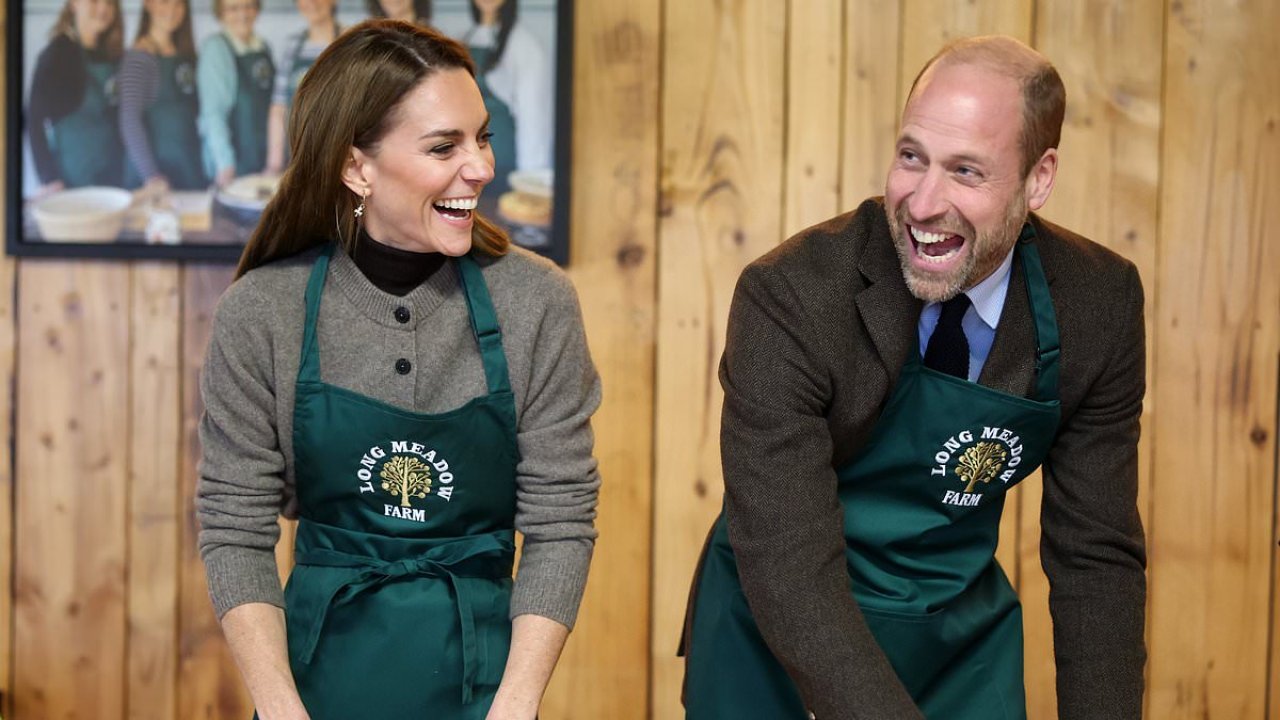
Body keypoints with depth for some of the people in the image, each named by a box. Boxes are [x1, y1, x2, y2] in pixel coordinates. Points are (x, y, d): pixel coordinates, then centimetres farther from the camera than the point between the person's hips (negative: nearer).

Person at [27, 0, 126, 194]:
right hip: (73, 179, -5)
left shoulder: (113, 55, 10)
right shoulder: (56, 54, -7)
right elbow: (35, 119, -11)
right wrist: (48, 179, -18)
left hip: (116, 175, 5)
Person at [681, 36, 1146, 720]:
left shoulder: (1100, 303, -13)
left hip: (965, 637, 4)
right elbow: (788, 573, -29)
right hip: (780, 636, -3)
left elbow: (1096, 554, -7)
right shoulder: (788, 300, -25)